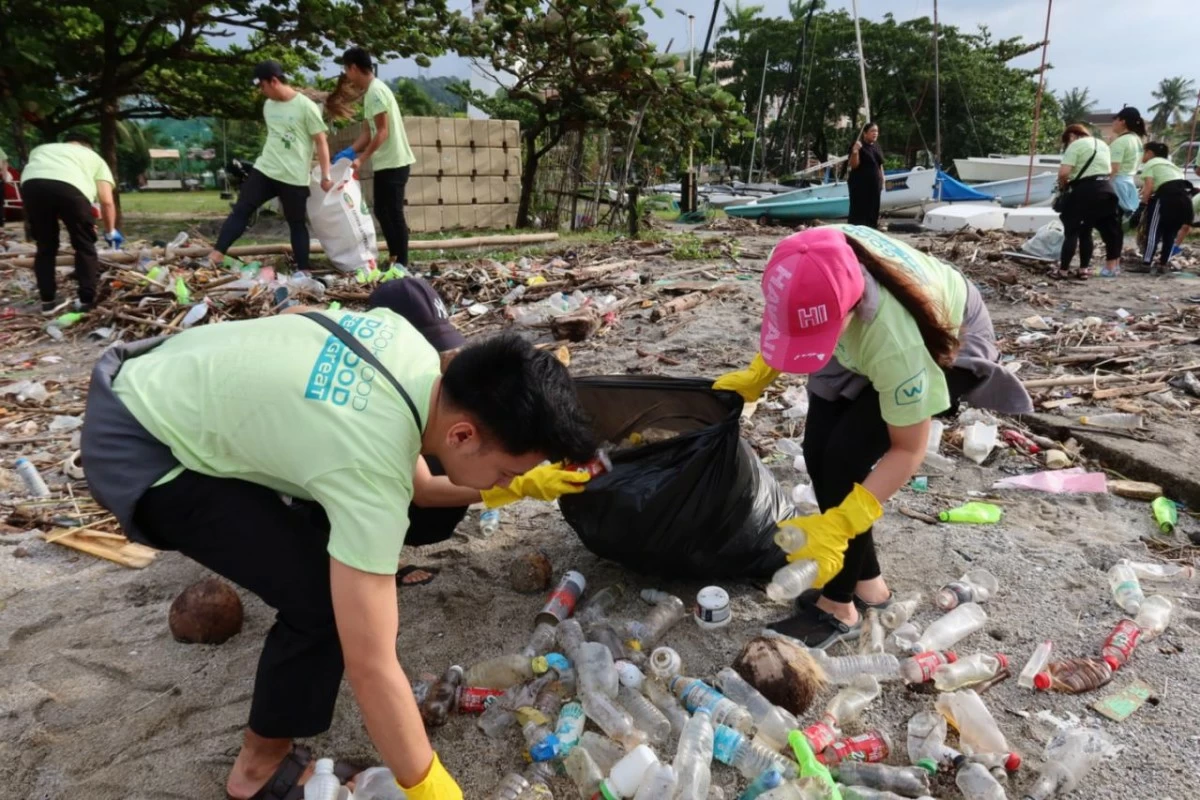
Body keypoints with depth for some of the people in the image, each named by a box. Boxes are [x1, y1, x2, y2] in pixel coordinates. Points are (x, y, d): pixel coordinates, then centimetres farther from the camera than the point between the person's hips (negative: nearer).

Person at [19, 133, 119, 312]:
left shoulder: (41, 149, 42)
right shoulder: (94, 157, 34)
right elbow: (107, 201, 22)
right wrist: (110, 231, 36)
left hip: (32, 184, 3)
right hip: (70, 187, -2)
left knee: (45, 246, 20)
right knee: (85, 246, 16)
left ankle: (48, 300, 24)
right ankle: (87, 300, 15)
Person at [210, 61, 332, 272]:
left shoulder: (306, 107, -10)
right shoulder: (268, 105, 11)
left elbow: (321, 142, -8)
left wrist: (325, 176, -11)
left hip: (294, 178, -6)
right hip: (264, 170, 6)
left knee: (296, 223, 3)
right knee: (241, 210, -1)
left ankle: (303, 270, 12)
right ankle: (216, 254, -1)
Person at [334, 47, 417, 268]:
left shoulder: (376, 91, -15)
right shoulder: (371, 92, 15)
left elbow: (382, 133, -19)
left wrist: (360, 159, -17)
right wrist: (349, 152, 7)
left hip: (393, 163, -10)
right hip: (385, 163, 10)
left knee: (394, 213, -6)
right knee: (382, 211, 14)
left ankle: (402, 263, 0)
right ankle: (394, 257, 20)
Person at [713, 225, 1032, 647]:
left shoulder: (897, 344, -45)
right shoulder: (810, 263, -34)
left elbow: (907, 450, -30)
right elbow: (789, 316, -6)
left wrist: (837, 526, -35)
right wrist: (758, 374, -9)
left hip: (946, 342, -6)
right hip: (864, 335, 6)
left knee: (848, 453, -21)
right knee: (819, 450, -8)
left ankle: (838, 606, -5)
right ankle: (867, 582, 12)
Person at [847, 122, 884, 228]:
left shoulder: (876, 146, 13)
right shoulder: (858, 146, -9)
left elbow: (880, 165, 20)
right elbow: (854, 165, -16)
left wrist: (882, 180, 17)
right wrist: (855, 152, -31)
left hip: (874, 183, 7)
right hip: (860, 184, -7)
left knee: (873, 211, 9)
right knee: (859, 212, -9)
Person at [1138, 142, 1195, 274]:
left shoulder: (1150, 164, 8)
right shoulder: (1169, 164, 32)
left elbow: (1149, 186, -7)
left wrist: (1144, 201, 5)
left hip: (1168, 196, -8)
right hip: (1185, 196, 8)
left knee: (1154, 230, -3)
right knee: (1171, 232, 16)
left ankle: (1146, 264, -7)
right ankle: (1164, 264, 16)